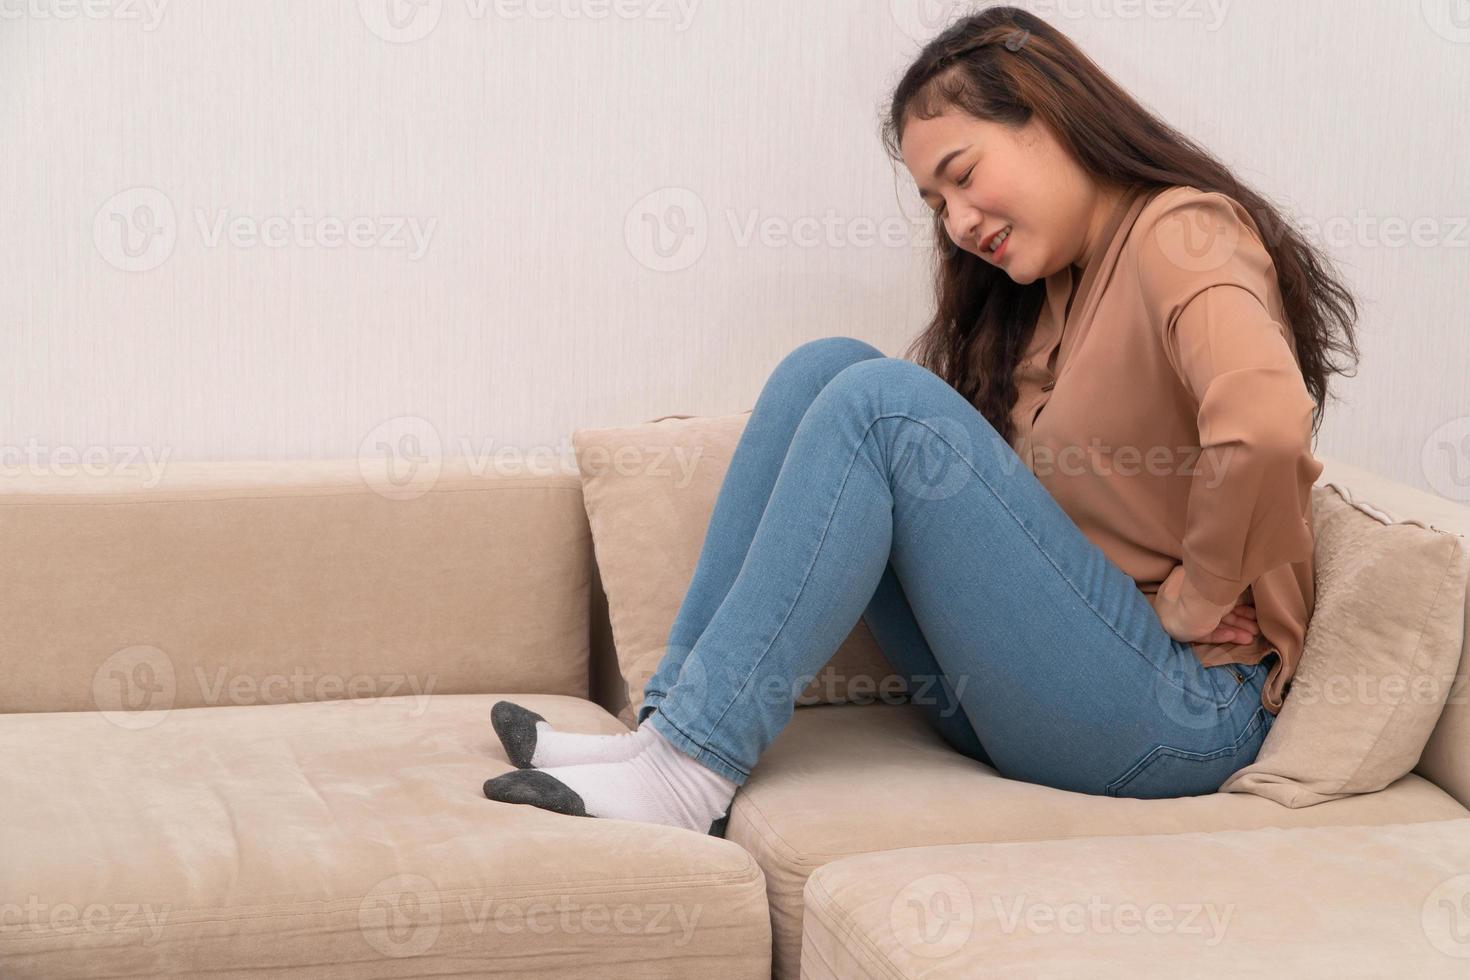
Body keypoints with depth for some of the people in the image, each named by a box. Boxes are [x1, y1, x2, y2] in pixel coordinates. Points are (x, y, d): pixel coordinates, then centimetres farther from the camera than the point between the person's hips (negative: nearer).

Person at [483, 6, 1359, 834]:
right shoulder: (1046, 284, 19)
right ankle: (671, 728, -9)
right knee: (828, 369, -1)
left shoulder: (1181, 234, -11)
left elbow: (1264, 427, -30)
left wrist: (1193, 597, -18)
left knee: (884, 402, -21)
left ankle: (692, 770, -21)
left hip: (1180, 708, -9)